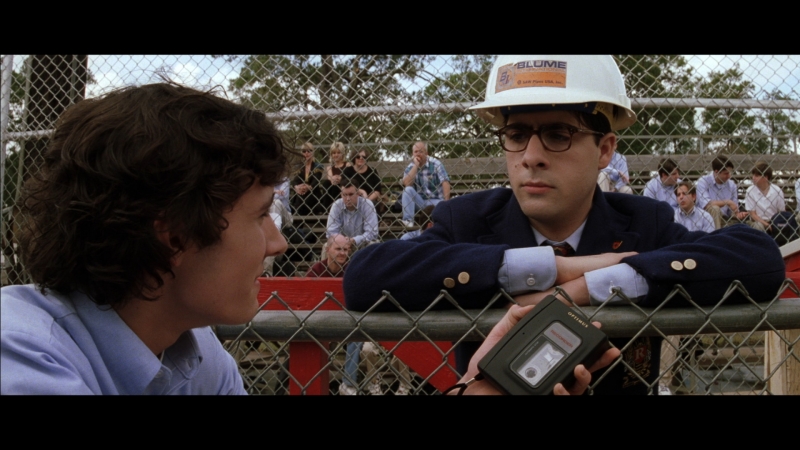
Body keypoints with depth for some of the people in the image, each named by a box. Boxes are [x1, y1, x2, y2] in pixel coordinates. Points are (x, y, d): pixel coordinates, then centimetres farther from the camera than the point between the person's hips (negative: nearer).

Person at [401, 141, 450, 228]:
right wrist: (416, 165, -14)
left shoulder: (435, 164, -4)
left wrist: (446, 202, -25)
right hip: (419, 201, 3)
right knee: (408, 190, -23)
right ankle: (408, 221, -24)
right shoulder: (410, 167, 4)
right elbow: (407, 184, -15)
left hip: (436, 201, -3)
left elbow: (445, 182, -13)